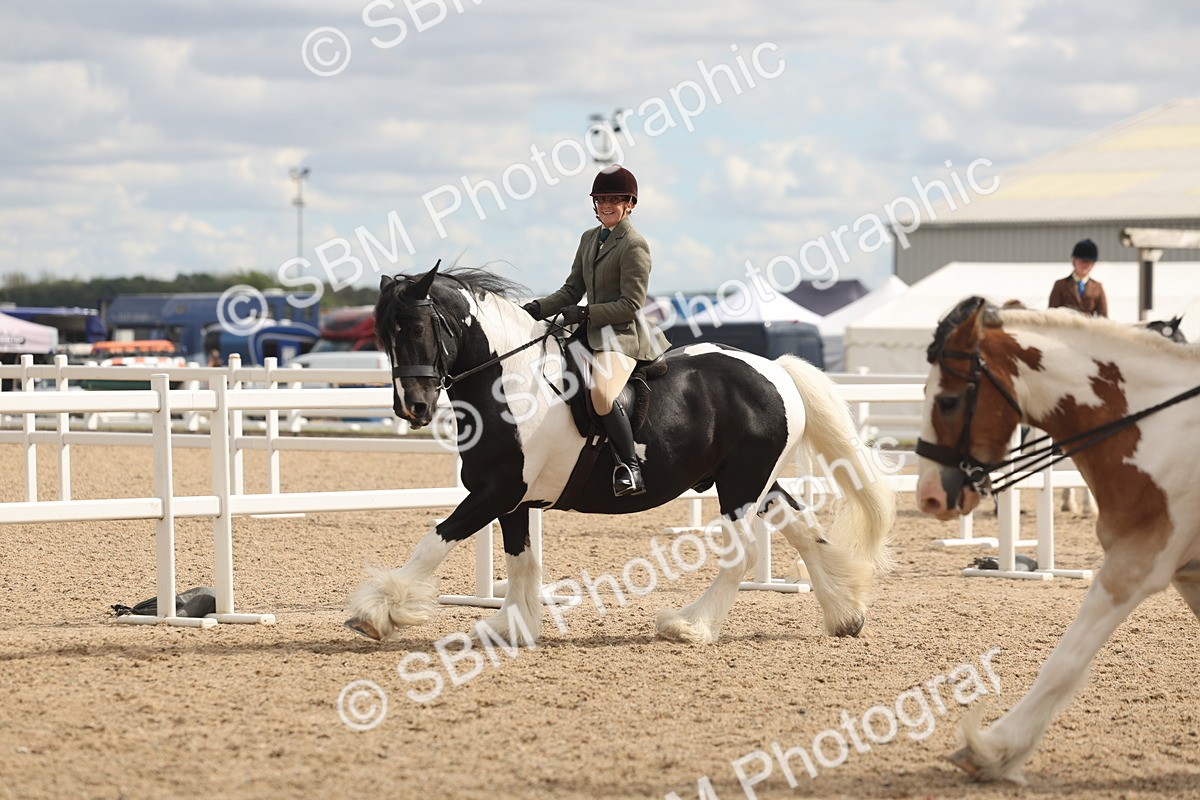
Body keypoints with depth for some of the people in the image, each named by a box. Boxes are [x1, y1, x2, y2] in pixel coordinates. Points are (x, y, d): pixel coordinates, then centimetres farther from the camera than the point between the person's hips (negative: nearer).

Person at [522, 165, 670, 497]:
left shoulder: (634, 246, -10)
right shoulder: (589, 239, 15)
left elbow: (631, 305, -14)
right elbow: (572, 291, 18)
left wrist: (584, 314, -18)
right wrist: (537, 308, 3)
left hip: (623, 334, -10)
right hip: (593, 331, 10)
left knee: (602, 393, -34)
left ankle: (630, 467, -25)